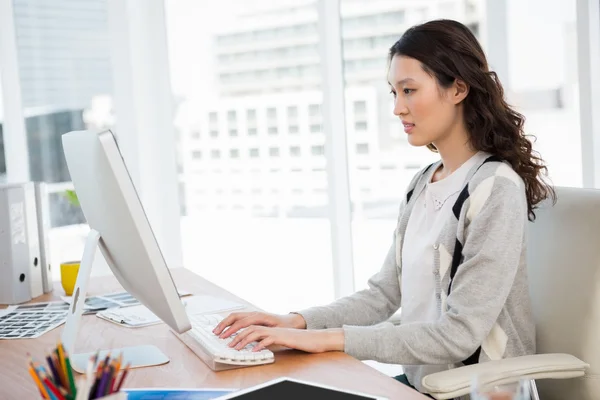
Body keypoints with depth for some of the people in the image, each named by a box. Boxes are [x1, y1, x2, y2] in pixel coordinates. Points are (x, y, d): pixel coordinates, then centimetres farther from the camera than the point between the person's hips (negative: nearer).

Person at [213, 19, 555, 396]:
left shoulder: (496, 187, -18)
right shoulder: (422, 184, 7)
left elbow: (460, 334, -22)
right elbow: (384, 294, 6)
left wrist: (329, 338, -23)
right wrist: (298, 321, -8)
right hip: (420, 379, 6)